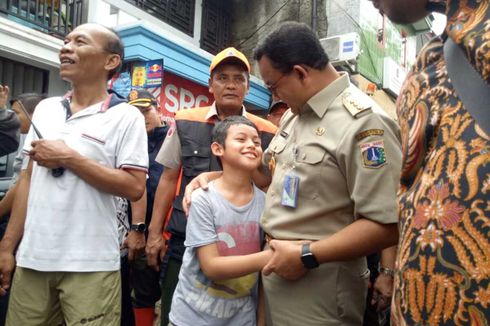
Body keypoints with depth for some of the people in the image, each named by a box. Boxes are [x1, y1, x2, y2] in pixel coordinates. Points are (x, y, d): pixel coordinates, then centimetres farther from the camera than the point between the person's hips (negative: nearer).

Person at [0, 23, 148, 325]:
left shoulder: (125, 116, -8)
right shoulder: (45, 109, 9)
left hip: (90, 264, -5)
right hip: (32, 258, 5)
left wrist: (69, 158, -16)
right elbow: (28, 179, 12)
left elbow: (134, 188, -14)